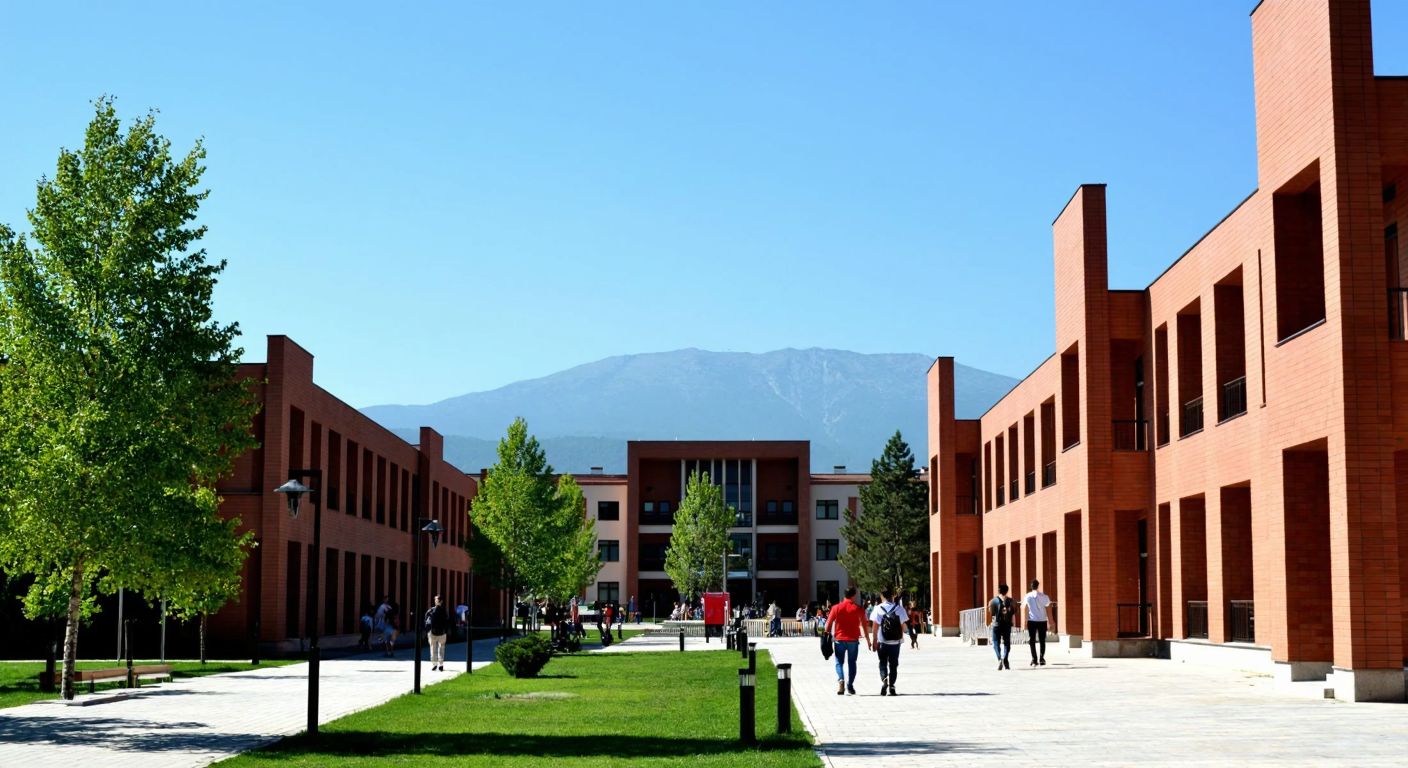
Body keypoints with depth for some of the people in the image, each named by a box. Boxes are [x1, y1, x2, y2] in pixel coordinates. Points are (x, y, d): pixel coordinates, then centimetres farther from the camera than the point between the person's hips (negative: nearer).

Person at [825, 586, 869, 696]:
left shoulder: (836, 608, -1)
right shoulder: (858, 609, -2)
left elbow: (828, 624, -2)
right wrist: (868, 641, 7)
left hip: (839, 639, 0)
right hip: (853, 640, 0)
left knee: (839, 662, 8)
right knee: (851, 662, 11)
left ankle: (840, 680, -17)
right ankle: (850, 686, 7)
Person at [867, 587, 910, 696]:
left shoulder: (878, 609, -5)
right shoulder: (900, 608, -1)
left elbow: (875, 627, -9)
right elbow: (904, 626, 1)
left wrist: (874, 641, -3)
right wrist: (904, 631, 23)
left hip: (882, 642, -1)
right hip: (896, 642, 1)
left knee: (883, 663, 12)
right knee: (893, 664, 9)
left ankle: (884, 679, -14)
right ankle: (891, 688, 6)